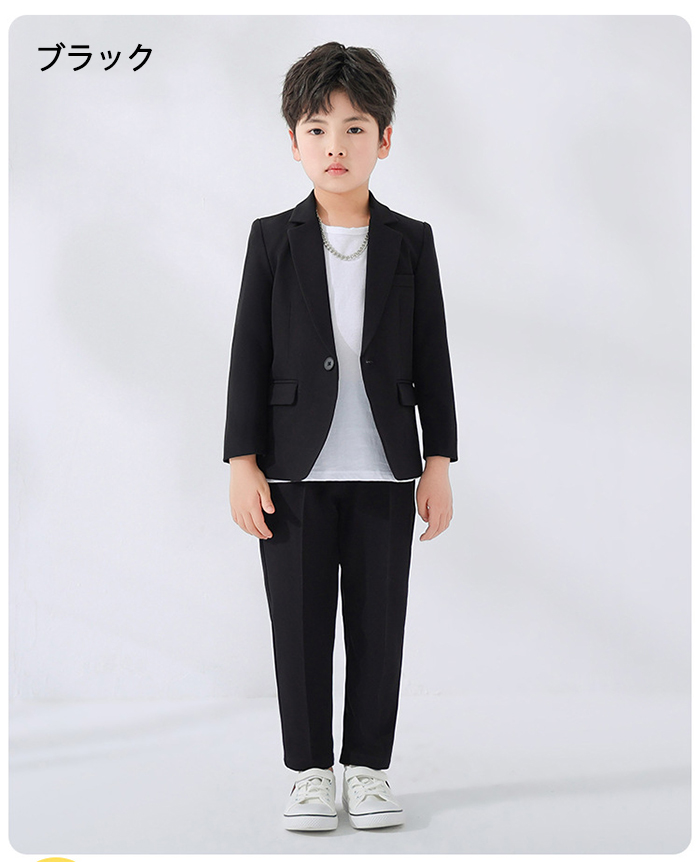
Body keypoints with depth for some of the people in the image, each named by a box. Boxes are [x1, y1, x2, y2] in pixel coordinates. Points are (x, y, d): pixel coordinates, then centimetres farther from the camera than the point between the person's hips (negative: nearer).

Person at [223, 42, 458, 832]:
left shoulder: (411, 242, 4)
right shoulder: (272, 239, 2)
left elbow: (432, 358, 5)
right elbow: (249, 352, 0)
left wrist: (438, 462, 1)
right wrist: (242, 462, -5)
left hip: (383, 469, 1)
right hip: (295, 469, -1)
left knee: (378, 625, 6)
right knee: (300, 627, 5)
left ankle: (368, 766, 20)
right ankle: (309, 770, 18)